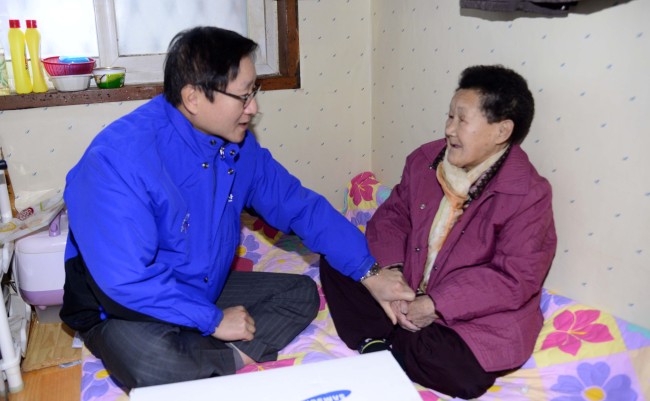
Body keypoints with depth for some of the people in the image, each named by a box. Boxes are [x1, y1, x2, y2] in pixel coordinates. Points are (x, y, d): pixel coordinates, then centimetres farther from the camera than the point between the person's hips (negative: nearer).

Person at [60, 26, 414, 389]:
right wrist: (213, 321, -21)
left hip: (208, 291, 7)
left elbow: (301, 206, -1)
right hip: (126, 310, -6)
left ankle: (225, 357, -19)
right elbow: (126, 279, -31)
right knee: (151, 364, -37)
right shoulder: (120, 158, -28)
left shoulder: (237, 144, -6)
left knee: (302, 292, 0)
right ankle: (237, 361, -9)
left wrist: (369, 273, -5)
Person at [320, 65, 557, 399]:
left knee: (459, 371, -32)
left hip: (474, 320, -5)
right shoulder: (425, 159, -1)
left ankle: (389, 345, -3)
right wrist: (391, 271, -17)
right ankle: (378, 346, -14)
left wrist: (436, 306, -24)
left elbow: (516, 280, -22)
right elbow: (392, 216, 2)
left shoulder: (528, 196, -19)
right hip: (407, 295, 6)